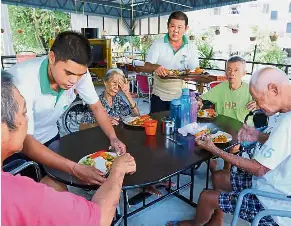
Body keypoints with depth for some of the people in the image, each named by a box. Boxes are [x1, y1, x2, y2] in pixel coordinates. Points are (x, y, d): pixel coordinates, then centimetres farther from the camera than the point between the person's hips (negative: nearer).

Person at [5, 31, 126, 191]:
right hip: (17, 146, -4)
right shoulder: (23, 79, -34)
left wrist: (113, 138, -20)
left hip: (49, 138, 5)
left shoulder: (79, 72, -20)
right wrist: (75, 168, -43)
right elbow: (25, 143, -34)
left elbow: (96, 107, -5)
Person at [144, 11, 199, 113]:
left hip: (180, 96, 1)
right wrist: (155, 67, -33)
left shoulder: (191, 47, 0)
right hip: (159, 96, -1)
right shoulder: (158, 44, -3)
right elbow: (146, 67, -10)